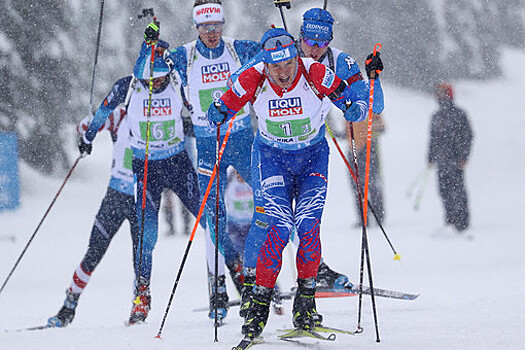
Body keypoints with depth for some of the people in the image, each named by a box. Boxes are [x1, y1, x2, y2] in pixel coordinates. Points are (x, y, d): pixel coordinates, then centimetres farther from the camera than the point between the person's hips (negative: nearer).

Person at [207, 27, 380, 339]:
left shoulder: (315, 75, -20)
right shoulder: (253, 81, -18)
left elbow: (352, 97, -10)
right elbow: (226, 106, -4)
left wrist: (356, 108, -32)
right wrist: (219, 114, -26)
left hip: (313, 154, 0)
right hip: (271, 156, 0)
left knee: (308, 227, -15)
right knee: (278, 227, -16)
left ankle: (305, 300, 1)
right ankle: (260, 303, -6)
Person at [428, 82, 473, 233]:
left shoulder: (459, 114, -2)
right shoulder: (436, 116, 18)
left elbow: (467, 136, -5)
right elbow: (433, 139, 24)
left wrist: (463, 157, -12)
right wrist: (430, 158, 19)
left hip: (455, 159, -6)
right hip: (441, 160, 6)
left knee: (457, 189, -9)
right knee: (444, 190, 2)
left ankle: (462, 223, -8)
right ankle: (450, 220, 9)